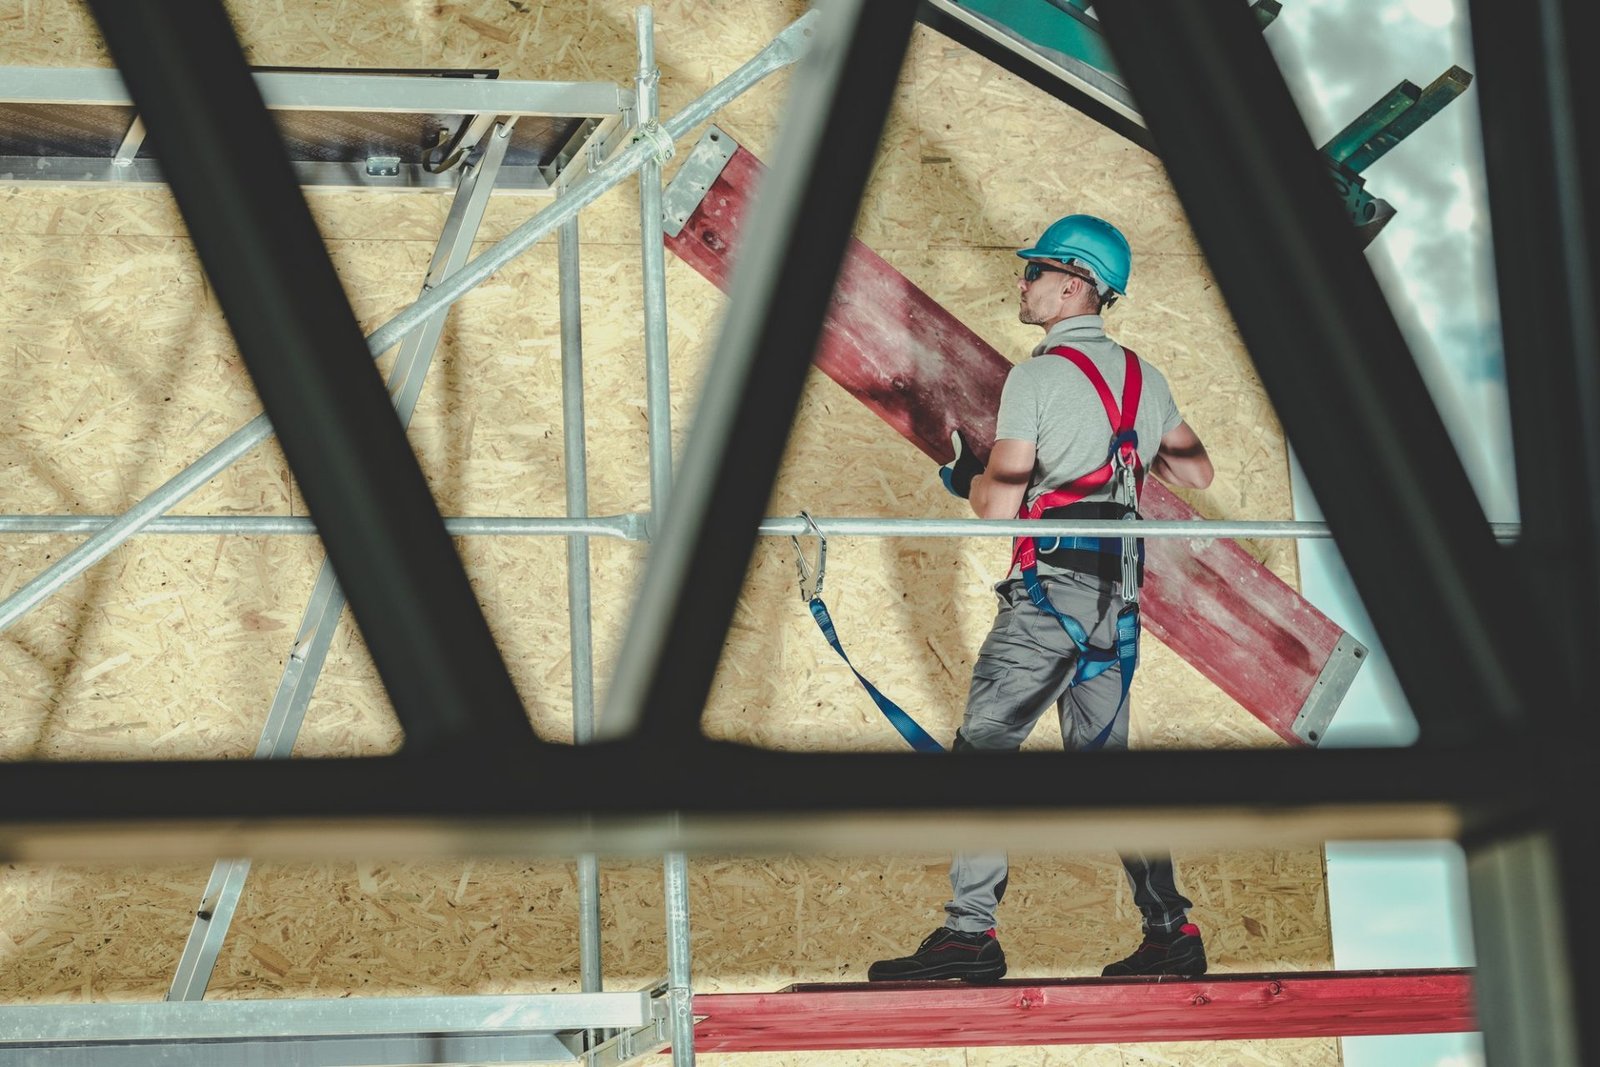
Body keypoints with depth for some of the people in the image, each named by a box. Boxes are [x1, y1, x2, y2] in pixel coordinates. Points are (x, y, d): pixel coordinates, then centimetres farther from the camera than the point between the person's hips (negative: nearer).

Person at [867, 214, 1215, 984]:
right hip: (1121, 594, 7)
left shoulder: (1036, 377, -8)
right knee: (1101, 755, 15)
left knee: (983, 747, -6)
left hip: (1050, 587, -7)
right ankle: (1171, 929, 13)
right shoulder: (1143, 378, 13)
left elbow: (999, 504, -12)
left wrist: (962, 476, 9)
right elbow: (1197, 472, 23)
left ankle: (971, 930, -13)